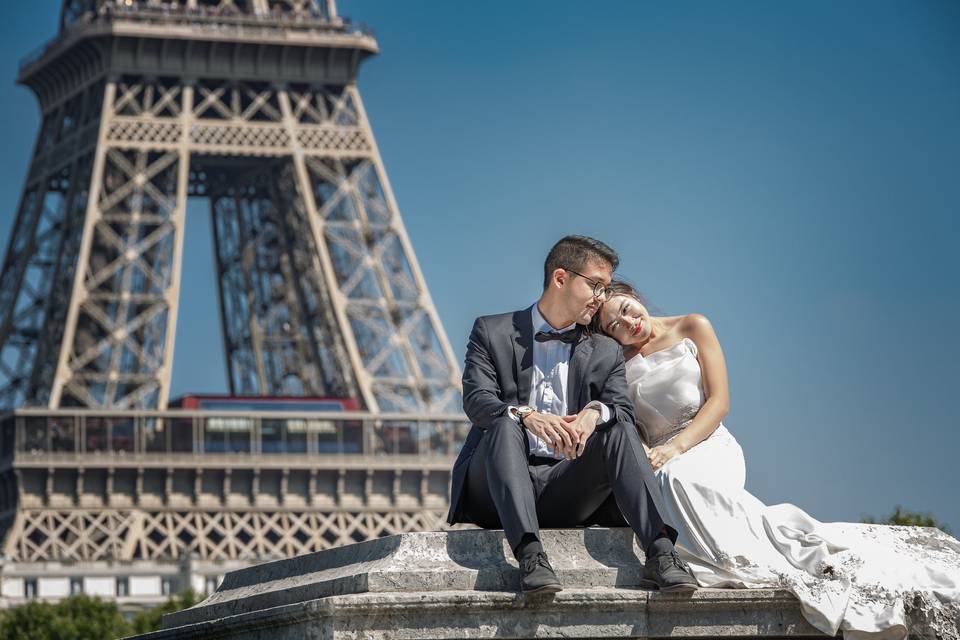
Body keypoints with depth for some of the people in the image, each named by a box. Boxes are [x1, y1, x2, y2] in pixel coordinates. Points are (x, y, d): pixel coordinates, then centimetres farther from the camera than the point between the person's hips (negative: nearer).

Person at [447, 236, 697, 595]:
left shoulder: (606, 352, 18)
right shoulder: (493, 333, 9)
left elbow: (625, 412, 2)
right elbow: (476, 400, -7)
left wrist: (596, 413, -23)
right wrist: (526, 416, -29)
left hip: (564, 490, 2)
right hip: (496, 493, -2)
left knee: (618, 429, -22)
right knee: (505, 426, -31)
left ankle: (660, 551, -36)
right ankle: (529, 555, -47)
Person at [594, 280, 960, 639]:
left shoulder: (692, 328, 9)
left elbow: (719, 401, 1)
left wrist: (677, 447, -14)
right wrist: (641, 455, -13)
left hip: (708, 444, -3)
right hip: (659, 463, 3)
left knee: (679, 476, -38)